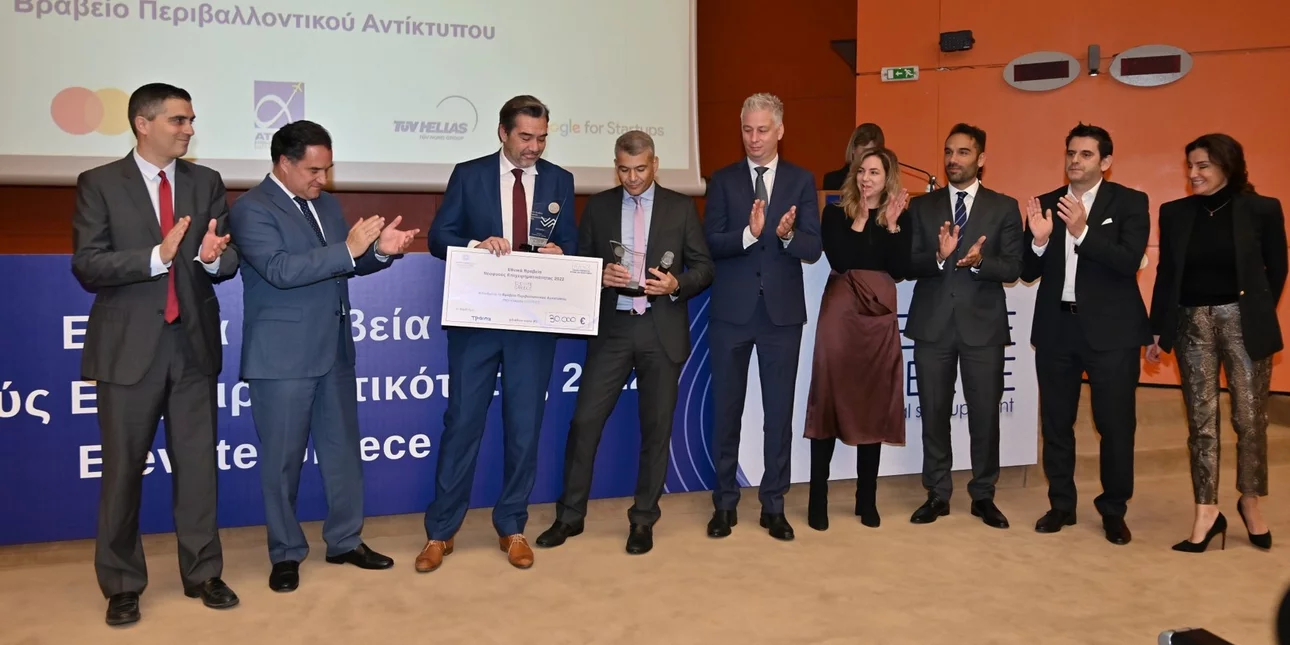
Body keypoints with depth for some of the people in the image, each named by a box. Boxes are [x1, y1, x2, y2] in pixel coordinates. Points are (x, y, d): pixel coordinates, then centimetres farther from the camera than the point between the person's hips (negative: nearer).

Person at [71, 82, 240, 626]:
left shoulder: (206, 183, 7)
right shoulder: (98, 184, -2)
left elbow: (229, 261, 3)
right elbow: (86, 266, -10)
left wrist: (213, 257, -20)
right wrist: (157, 255, -24)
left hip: (194, 342, 3)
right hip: (129, 346, -2)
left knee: (198, 461, 9)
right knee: (124, 468, 6)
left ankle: (202, 573, 22)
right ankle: (122, 585, 20)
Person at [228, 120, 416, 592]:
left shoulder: (325, 204, 11)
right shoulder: (251, 209, -12)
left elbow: (346, 265, 15)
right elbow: (280, 270, -25)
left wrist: (381, 250, -6)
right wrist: (348, 249, -30)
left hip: (334, 350, 7)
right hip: (282, 357, -7)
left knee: (343, 450, 13)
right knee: (282, 460, 5)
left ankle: (345, 542, 27)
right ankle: (286, 554, 20)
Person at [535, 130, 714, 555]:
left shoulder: (681, 207, 5)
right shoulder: (598, 206, 8)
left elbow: (704, 267, 4)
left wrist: (676, 284, -15)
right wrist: (600, 276, -13)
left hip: (662, 331, -1)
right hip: (611, 329, 1)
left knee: (656, 428, 6)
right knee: (584, 421, -1)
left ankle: (643, 520, 20)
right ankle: (570, 515, 15)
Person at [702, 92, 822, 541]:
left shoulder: (801, 181, 5)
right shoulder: (723, 180, 4)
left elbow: (813, 249, -3)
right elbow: (711, 243, -6)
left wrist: (788, 235, -23)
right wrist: (748, 233, -23)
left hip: (782, 311, 0)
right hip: (731, 311, 0)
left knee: (780, 412, 6)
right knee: (726, 410, 6)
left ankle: (773, 505, 17)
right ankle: (725, 502, 19)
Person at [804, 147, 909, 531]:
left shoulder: (900, 217, 8)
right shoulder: (836, 214, 4)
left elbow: (898, 270, -4)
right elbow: (839, 261, -11)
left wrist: (892, 224, -9)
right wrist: (859, 222, -10)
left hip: (880, 316, 2)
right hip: (840, 313, -2)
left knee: (875, 405, 6)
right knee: (829, 400, -2)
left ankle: (867, 499, 17)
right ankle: (818, 500, 5)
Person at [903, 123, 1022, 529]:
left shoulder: (1004, 207, 4)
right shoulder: (922, 206, 7)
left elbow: (1012, 268, -3)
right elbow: (907, 265, -1)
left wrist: (978, 261, -22)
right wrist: (939, 256, -21)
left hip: (983, 324, -1)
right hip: (932, 324, 1)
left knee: (985, 414, 4)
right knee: (934, 413, 7)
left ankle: (983, 496, 19)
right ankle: (937, 494, 19)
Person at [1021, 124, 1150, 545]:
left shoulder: (1130, 202, -2)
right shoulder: (1046, 204, 7)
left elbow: (1130, 262, -16)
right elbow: (1029, 272, 4)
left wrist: (1083, 232, -27)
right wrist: (1039, 240, -16)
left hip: (1111, 328, -3)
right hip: (1056, 327, 4)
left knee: (1115, 423, 2)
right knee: (1056, 422, 10)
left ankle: (1113, 510, 17)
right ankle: (1061, 505, 23)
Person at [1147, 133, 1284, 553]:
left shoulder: (1262, 209, -2)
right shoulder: (1174, 213, 5)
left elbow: (1276, 269, 6)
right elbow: (1165, 274, 8)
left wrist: (1258, 316, 5)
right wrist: (1157, 330, 7)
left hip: (1242, 323, -2)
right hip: (1192, 324, 2)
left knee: (1251, 419, 4)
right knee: (1200, 421, 4)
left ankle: (1250, 502, 25)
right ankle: (1206, 512, 11)